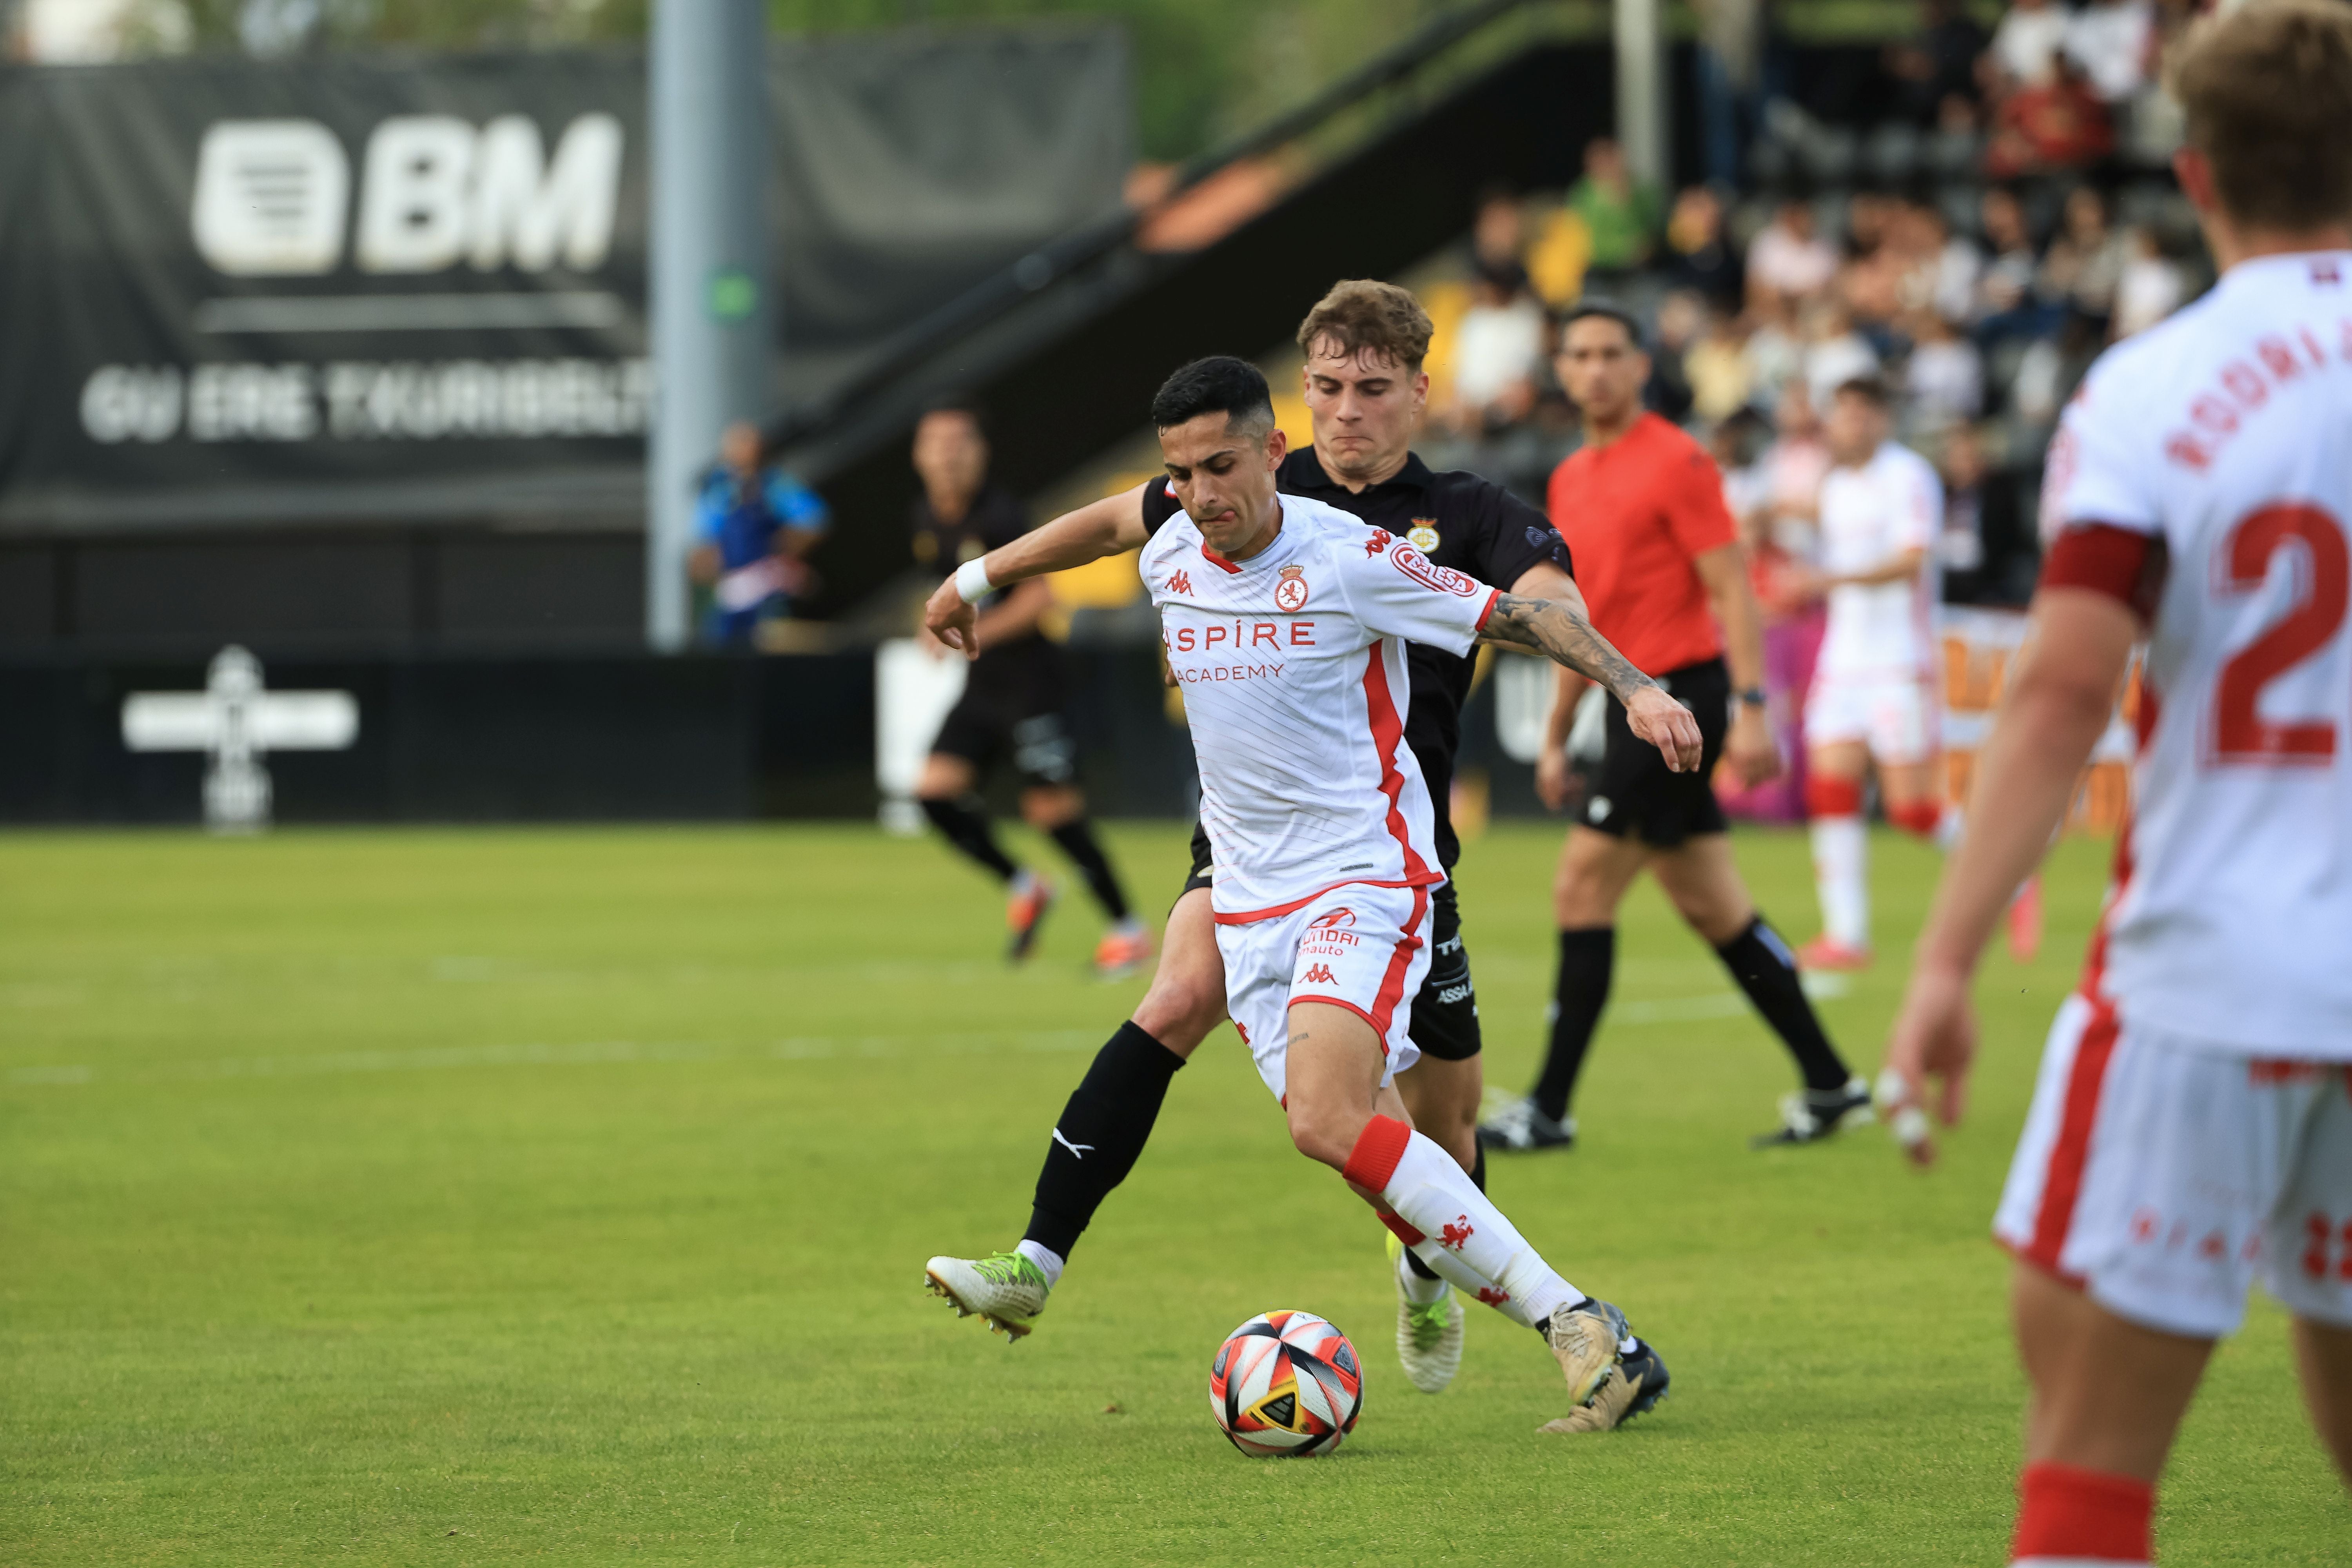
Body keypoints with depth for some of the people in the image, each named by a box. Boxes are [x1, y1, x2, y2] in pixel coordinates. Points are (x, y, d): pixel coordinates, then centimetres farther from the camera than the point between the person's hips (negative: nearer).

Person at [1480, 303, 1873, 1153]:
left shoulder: (1674, 461, -9)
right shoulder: (1571, 480, 16)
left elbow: (1732, 589, -13)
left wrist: (1751, 708, -21)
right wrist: (1557, 739, 23)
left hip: (1682, 692, -9)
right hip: (1636, 701, 9)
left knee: (1581, 887, -10)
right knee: (1715, 909, 10)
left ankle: (1551, 1108, -6)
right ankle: (1829, 1084, 15)